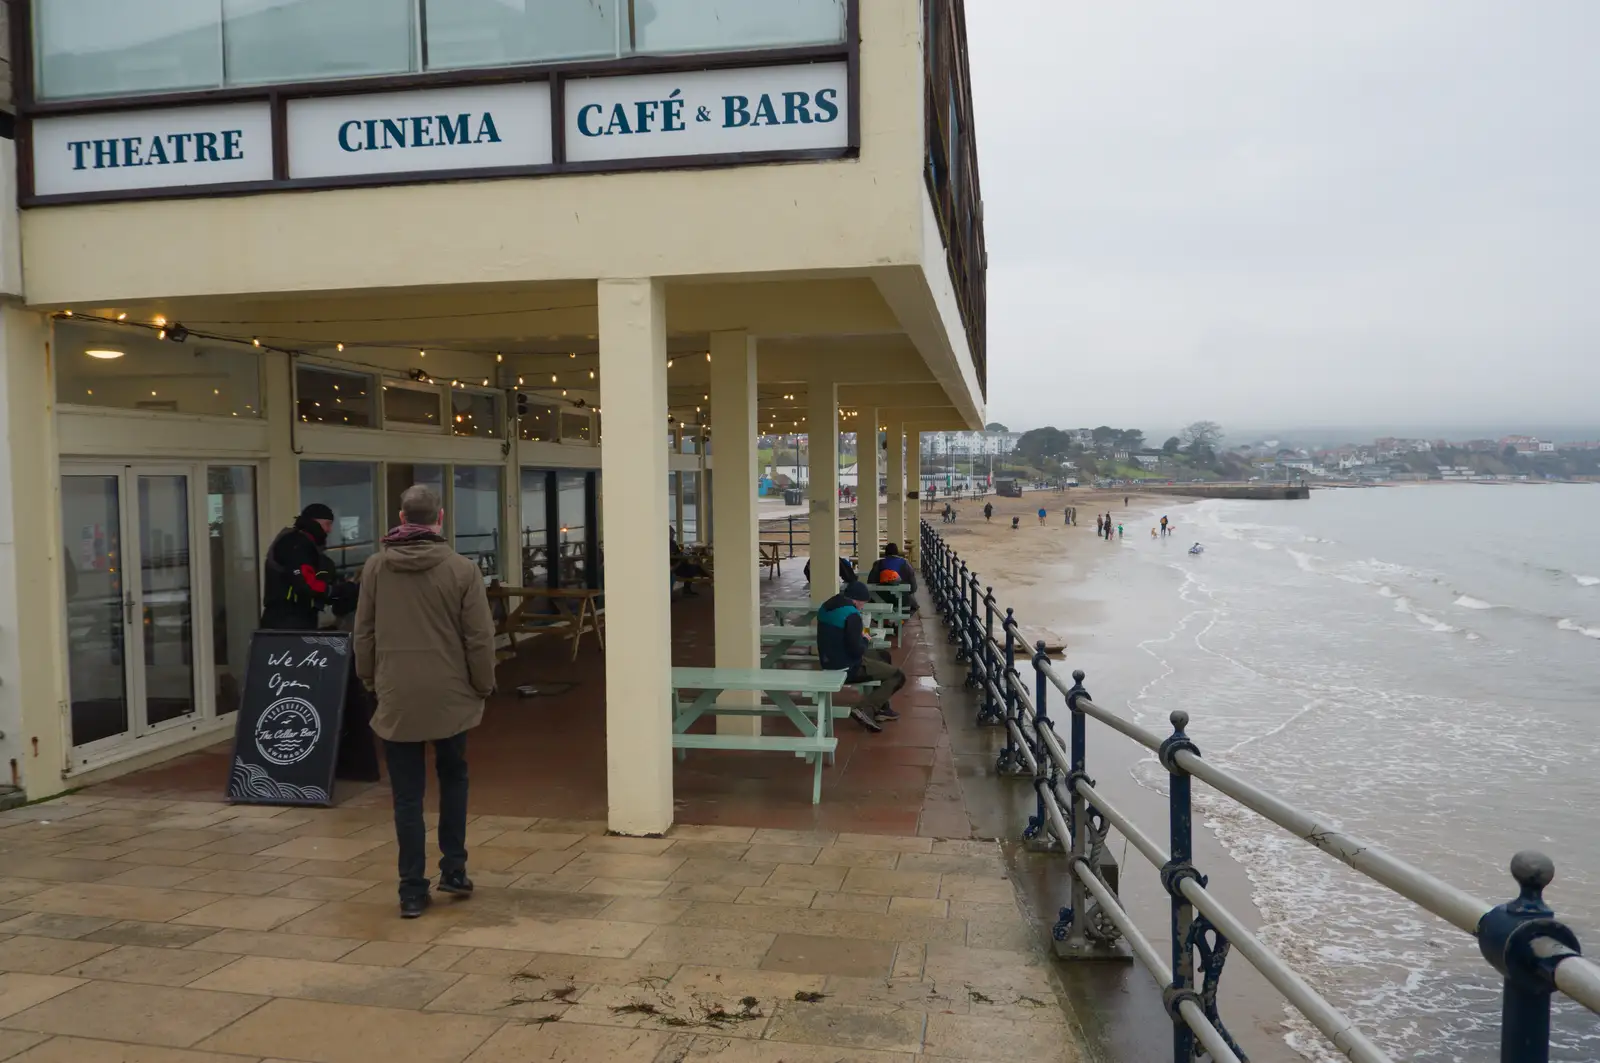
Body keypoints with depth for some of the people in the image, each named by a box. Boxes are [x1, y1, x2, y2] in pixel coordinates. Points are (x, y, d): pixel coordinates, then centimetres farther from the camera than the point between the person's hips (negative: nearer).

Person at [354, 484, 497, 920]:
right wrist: (484, 685, 6)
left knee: (407, 796, 7)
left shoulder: (375, 567, -1)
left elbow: (363, 633, 6)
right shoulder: (461, 568, -9)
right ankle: (454, 871, 21)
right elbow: (479, 637, -7)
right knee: (453, 779, 20)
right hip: (450, 695, -1)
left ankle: (412, 891, 11)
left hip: (396, 698, 1)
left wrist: (370, 678, 19)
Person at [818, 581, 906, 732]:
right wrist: (865, 639, -4)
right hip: (847, 668, -9)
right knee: (898, 676, 0)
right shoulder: (851, 615, -23)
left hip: (829, 662, 9)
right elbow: (856, 650, -24)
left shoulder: (827, 606, 5)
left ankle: (881, 708, 31)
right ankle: (865, 710, -8)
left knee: (882, 657, 29)